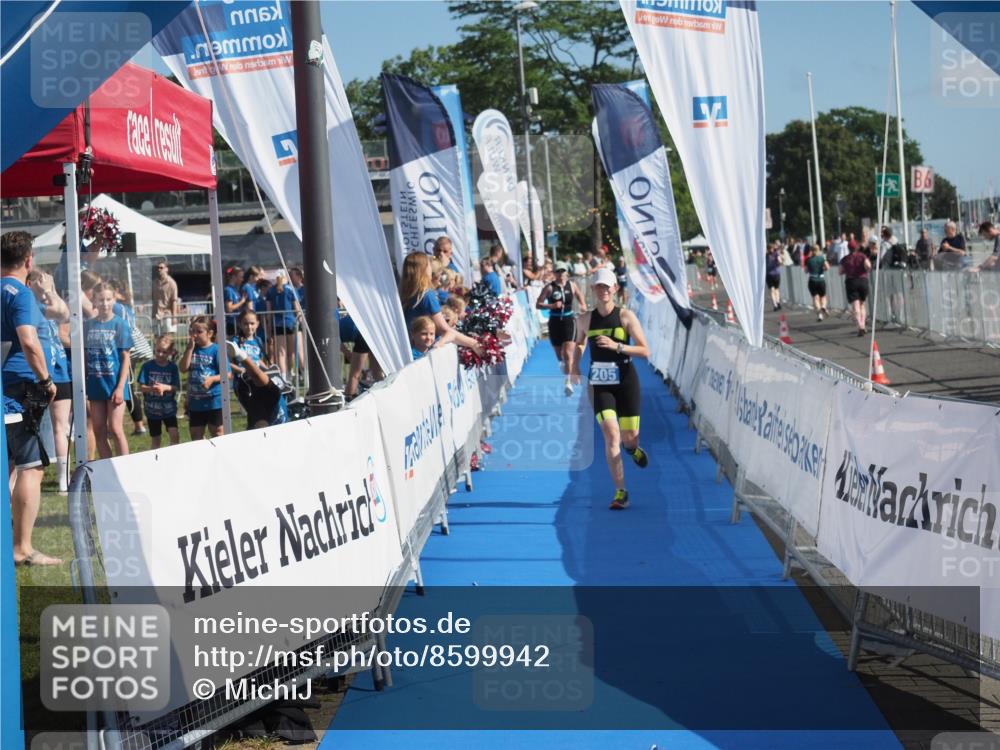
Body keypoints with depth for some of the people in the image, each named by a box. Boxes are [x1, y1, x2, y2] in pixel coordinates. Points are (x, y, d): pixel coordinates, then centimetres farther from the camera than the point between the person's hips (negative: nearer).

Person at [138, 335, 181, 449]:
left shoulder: (172, 367, -2)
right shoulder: (147, 366, -6)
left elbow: (177, 388, -7)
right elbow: (141, 387, -9)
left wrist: (165, 387, -26)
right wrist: (151, 389, -29)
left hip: (169, 408, 0)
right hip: (152, 409, 0)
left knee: (174, 435, -14)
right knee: (155, 439, 10)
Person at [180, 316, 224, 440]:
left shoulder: (216, 350, -10)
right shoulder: (192, 349, 6)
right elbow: (183, 368, -6)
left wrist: (212, 379, -26)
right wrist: (190, 348, -9)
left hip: (214, 401, -5)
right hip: (195, 402, 5)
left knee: (217, 434, 5)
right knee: (196, 436, 12)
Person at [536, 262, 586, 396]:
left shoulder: (572, 286, 3)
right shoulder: (549, 288, -3)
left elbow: (582, 301, 17)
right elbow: (538, 305, -7)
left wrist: (582, 306, -5)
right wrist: (552, 306, -21)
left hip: (569, 321, -1)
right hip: (555, 322, 1)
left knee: (568, 353, -15)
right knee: (559, 355, 12)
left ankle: (568, 382, -20)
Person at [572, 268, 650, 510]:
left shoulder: (626, 316, -6)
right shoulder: (586, 319, 2)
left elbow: (645, 351, -10)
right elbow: (579, 343, 23)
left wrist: (617, 346, -22)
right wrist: (576, 367, 9)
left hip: (626, 381, -1)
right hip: (600, 384, 1)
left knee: (629, 436, 4)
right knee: (610, 435, -15)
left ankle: (633, 448, 46)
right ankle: (620, 492, -9)